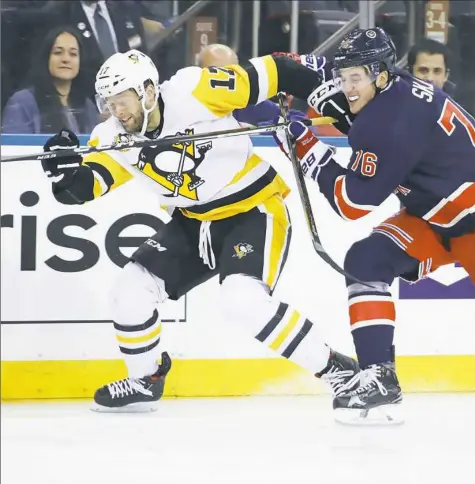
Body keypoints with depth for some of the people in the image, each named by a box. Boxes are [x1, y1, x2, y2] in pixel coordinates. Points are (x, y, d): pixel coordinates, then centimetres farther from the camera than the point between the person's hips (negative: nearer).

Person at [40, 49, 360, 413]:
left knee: (244, 301, -27)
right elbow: (80, 187, -13)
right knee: (132, 289, 0)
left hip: (255, 212, -7)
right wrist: (66, 167, -34)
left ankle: (337, 369, -16)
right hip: (195, 222, 7)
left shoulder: (194, 92, -23)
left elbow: (268, 74, -20)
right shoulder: (115, 137, -5)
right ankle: (144, 381, 22)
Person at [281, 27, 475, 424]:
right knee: (366, 262, -4)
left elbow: (354, 204, -24)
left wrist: (306, 146, -20)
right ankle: (379, 380, -6)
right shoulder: (393, 92, -1)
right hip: (432, 216, 10)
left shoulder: (394, 119, -28)